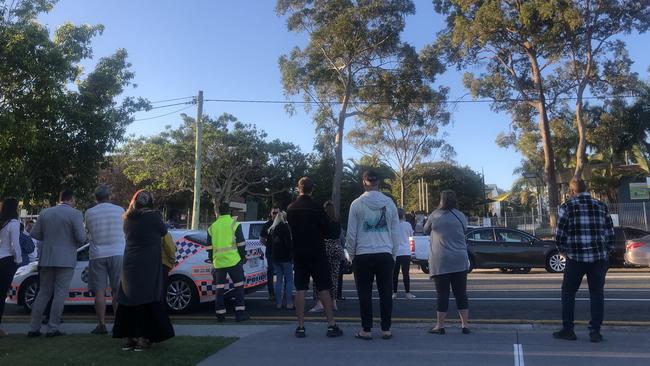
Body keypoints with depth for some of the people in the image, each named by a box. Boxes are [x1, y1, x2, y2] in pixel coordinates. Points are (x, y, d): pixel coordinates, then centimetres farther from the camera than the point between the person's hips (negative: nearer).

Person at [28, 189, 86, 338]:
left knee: (44, 292, 15)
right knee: (60, 293, 3)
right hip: (66, 259, -5)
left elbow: (34, 233, 7)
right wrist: (77, 243, 7)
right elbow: (81, 237, -15)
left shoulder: (44, 212, 7)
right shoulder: (75, 214, -9)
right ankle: (52, 328, 3)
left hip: (46, 258, 5)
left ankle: (34, 328, 15)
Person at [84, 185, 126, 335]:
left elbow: (88, 231, 10)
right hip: (118, 253, 0)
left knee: (100, 291, 5)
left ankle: (101, 325, 5)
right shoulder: (120, 210, 1)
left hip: (97, 255, 0)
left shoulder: (89, 212, 1)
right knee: (118, 291, 6)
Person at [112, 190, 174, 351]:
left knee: (129, 300, 12)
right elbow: (163, 231, 5)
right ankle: (142, 339, 1)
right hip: (148, 267, -5)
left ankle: (127, 339, 16)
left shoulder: (128, 219, 5)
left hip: (129, 266, 5)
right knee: (147, 301, 1)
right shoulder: (153, 216, -10)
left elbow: (128, 237, 15)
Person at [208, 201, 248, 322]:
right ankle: (239, 314, 0)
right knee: (238, 286, 3)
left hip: (218, 262, 4)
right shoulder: (234, 224, -1)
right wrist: (243, 257, 6)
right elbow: (241, 243, -4)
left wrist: (213, 260, 24)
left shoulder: (212, 226, 13)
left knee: (220, 288, 10)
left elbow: (209, 246, 16)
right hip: (233, 260, -4)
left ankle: (220, 314, 12)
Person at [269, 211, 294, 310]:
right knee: (289, 280, -2)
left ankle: (278, 303, 10)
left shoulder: (271, 229, 14)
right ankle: (289, 303, -5)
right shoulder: (285, 227, -9)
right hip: (285, 257, -7)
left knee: (279, 280, 11)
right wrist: (291, 255, -10)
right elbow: (288, 242, -15)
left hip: (275, 258, 7)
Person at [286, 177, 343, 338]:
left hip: (298, 254, 3)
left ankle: (301, 326, 6)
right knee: (324, 289, 2)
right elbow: (326, 231, -3)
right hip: (317, 253, -3)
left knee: (300, 289, 6)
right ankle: (331, 325, 3)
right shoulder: (316, 208, -11)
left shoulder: (290, 209, 1)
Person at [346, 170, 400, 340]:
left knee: (365, 294, 5)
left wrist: (352, 254, 9)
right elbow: (395, 232, 6)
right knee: (386, 293, 8)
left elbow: (351, 233, -2)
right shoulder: (389, 203, 2)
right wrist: (393, 253, 15)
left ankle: (366, 330, 9)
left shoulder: (357, 204, -4)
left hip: (363, 255, -2)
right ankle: (386, 329, 12)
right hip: (385, 254, 2)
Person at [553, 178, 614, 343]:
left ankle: (567, 329, 11)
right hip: (599, 258, 3)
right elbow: (610, 233, 9)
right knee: (597, 294, 11)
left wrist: (563, 251, 11)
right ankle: (595, 331, 11)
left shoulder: (567, 207, -3)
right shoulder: (601, 206, 8)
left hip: (576, 257, -3)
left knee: (568, 293, 10)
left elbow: (560, 235, -5)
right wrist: (606, 252, 18)